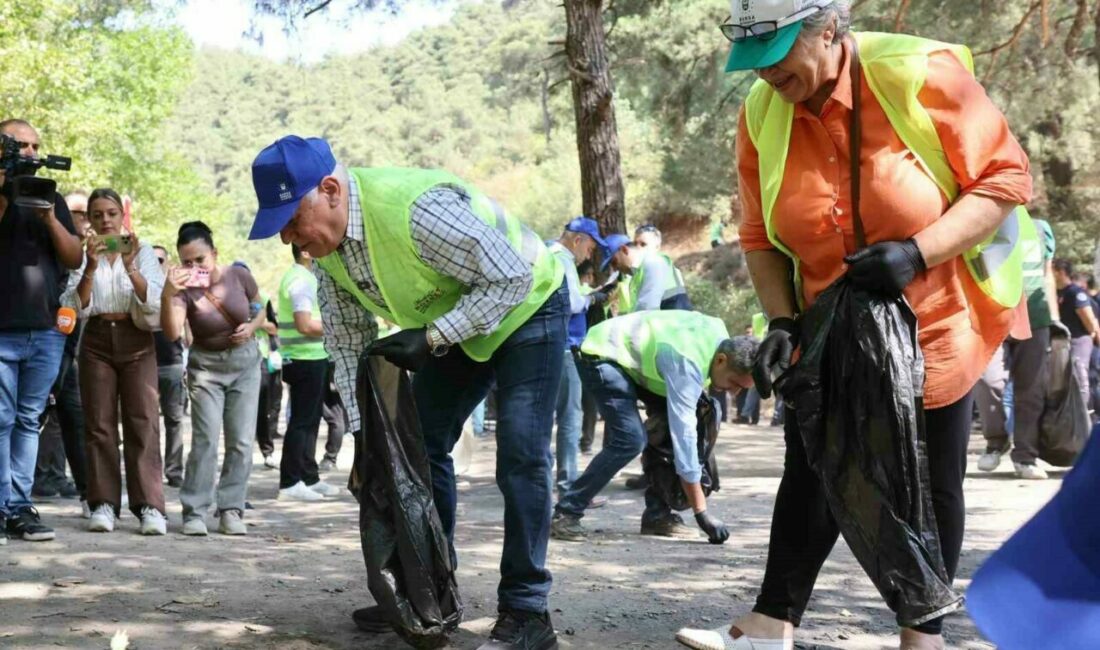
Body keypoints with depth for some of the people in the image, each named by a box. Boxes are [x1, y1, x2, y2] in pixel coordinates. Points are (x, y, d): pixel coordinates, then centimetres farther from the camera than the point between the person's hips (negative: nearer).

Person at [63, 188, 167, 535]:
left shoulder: (143, 251, 6)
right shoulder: (82, 254, 7)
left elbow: (155, 302, -4)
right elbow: (76, 306, -2)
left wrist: (131, 268, -19)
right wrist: (90, 267, -17)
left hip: (136, 340, -1)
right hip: (97, 340, 1)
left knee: (142, 421, -9)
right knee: (99, 423, -2)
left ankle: (149, 505, -13)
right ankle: (103, 503, 1)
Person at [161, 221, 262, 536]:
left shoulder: (239, 275, -10)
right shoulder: (185, 289, -15)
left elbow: (260, 309, 8)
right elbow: (172, 333, -30)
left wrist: (251, 327, -13)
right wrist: (167, 295, -43)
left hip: (245, 362, 2)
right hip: (206, 366, -2)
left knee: (241, 442, 1)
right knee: (205, 440, -11)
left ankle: (231, 510, 8)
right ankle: (195, 512, -4)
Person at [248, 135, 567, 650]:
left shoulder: (417, 208, -39)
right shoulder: (327, 242, -12)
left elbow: (510, 277, -32)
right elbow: (347, 342, -3)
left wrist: (431, 338, -35)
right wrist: (364, 434, -7)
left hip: (524, 308, -8)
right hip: (453, 323, 8)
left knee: (520, 457, -15)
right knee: (419, 444, 8)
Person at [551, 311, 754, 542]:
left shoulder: (719, 334, -9)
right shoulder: (687, 365, -34)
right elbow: (684, 436, -34)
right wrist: (702, 513, -33)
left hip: (633, 356, 10)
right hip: (601, 354, -9)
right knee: (630, 440, -24)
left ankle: (657, 514, 6)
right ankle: (565, 513, -16)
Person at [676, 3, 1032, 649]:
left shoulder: (921, 75, -21)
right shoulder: (761, 114, -8)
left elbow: (1008, 178, -17)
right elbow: (760, 235, 1)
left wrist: (916, 253, -29)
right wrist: (782, 321, -12)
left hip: (935, 326, -3)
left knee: (930, 484, 6)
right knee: (810, 473, 4)